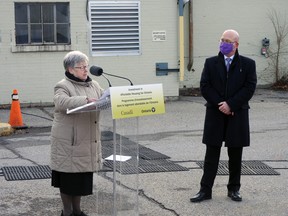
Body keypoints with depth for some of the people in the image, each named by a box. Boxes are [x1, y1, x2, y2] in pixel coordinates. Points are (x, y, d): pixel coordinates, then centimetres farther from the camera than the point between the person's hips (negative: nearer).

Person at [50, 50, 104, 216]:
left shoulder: (94, 85, 14)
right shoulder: (63, 86, -8)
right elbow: (61, 102, -26)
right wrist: (85, 100, -37)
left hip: (87, 141, 6)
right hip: (69, 141, -6)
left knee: (82, 176, 13)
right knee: (68, 178, 4)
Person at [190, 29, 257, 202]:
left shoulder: (248, 64, 1)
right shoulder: (211, 63, 5)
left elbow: (250, 88, -7)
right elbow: (205, 87, -1)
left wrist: (231, 104, -14)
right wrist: (219, 104, -11)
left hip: (237, 115, -1)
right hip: (215, 115, 1)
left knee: (235, 154, 8)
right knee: (212, 154, 3)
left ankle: (234, 189, 20)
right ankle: (205, 190, 7)